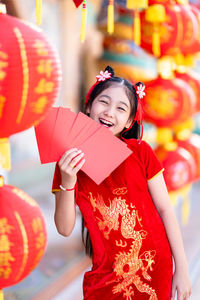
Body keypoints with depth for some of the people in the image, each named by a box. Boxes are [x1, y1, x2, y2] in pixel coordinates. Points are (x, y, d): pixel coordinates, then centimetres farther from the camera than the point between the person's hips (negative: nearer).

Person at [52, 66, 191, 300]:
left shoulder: (139, 151, -5)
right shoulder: (69, 161, -3)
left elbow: (165, 209, -2)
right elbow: (65, 229, -6)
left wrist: (181, 269, -4)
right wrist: (67, 183, -22)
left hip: (155, 267, 0)